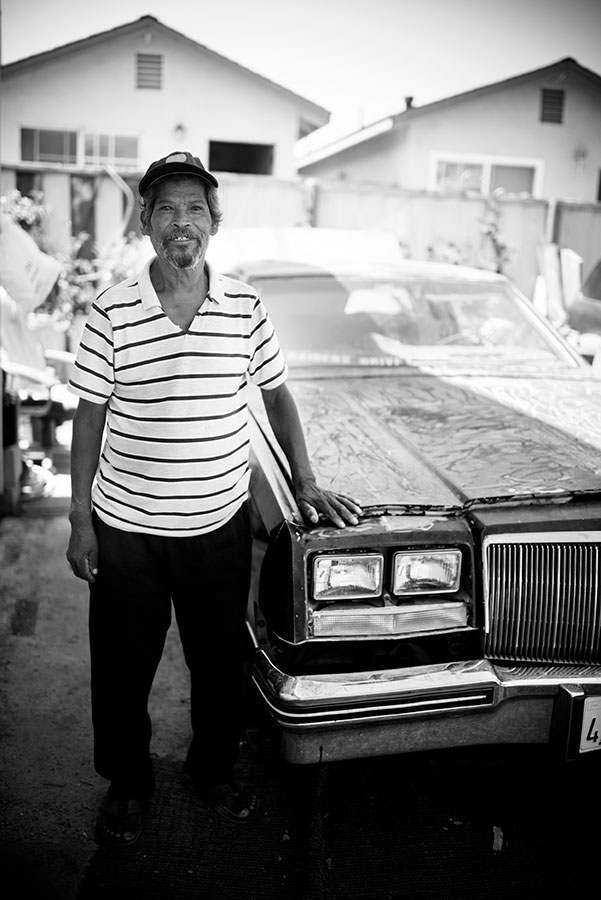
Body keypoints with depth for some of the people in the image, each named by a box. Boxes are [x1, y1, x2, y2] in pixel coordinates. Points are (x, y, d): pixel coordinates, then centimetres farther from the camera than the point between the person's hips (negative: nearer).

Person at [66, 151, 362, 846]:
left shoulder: (245, 307, -1)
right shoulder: (112, 313, -7)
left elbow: (277, 397, 8)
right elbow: (90, 417, -2)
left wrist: (305, 485, 3)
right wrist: (80, 518, -3)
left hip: (219, 525, 2)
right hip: (126, 529, -1)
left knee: (221, 664, 17)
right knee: (122, 671, 13)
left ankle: (213, 770, 42)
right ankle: (127, 784, 38)